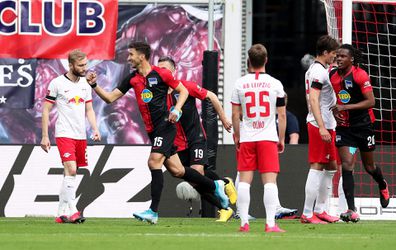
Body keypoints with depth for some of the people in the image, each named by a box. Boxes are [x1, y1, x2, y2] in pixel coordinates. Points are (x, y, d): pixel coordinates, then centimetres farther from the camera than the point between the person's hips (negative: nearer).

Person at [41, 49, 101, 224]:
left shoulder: (85, 84, 11)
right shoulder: (57, 83, -6)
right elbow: (46, 110, -2)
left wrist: (95, 129, 2)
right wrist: (44, 136, -5)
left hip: (81, 135, 6)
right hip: (64, 134, -6)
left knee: (70, 174, 7)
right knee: (71, 170, -18)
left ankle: (62, 213, 12)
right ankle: (72, 211, -20)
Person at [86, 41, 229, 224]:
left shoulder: (160, 74, -6)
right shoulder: (132, 79, 11)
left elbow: (183, 91, 2)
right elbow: (110, 98, 11)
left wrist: (176, 110, -13)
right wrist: (94, 85, -2)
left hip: (165, 125, -7)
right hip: (152, 130, 7)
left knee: (154, 162, -18)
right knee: (176, 170, 9)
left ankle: (153, 212, -18)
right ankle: (215, 186, 27)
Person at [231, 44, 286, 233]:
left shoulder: (240, 83, 1)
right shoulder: (275, 84, -1)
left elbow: (235, 114, 4)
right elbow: (282, 114, 2)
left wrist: (237, 136, 17)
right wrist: (281, 139, 12)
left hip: (246, 139, 1)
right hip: (268, 137, -1)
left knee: (244, 180, 5)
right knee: (270, 181, -4)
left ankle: (244, 223, 1)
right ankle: (270, 223, -13)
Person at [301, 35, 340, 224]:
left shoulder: (313, 70, 19)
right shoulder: (319, 72, -13)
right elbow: (313, 100, -22)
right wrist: (322, 127, -27)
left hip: (325, 125, 11)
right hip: (320, 125, -11)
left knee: (331, 167, 15)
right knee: (317, 168, -10)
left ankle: (319, 210, 19)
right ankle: (307, 214, -11)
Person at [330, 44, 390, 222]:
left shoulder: (360, 75, -14)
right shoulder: (333, 76, 2)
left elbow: (370, 102, -17)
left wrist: (345, 107, -23)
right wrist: (335, 111, -3)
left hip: (363, 126, -3)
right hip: (344, 127, 3)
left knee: (369, 166, 12)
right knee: (347, 166, -12)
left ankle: (382, 186, 48)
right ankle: (351, 211, -15)